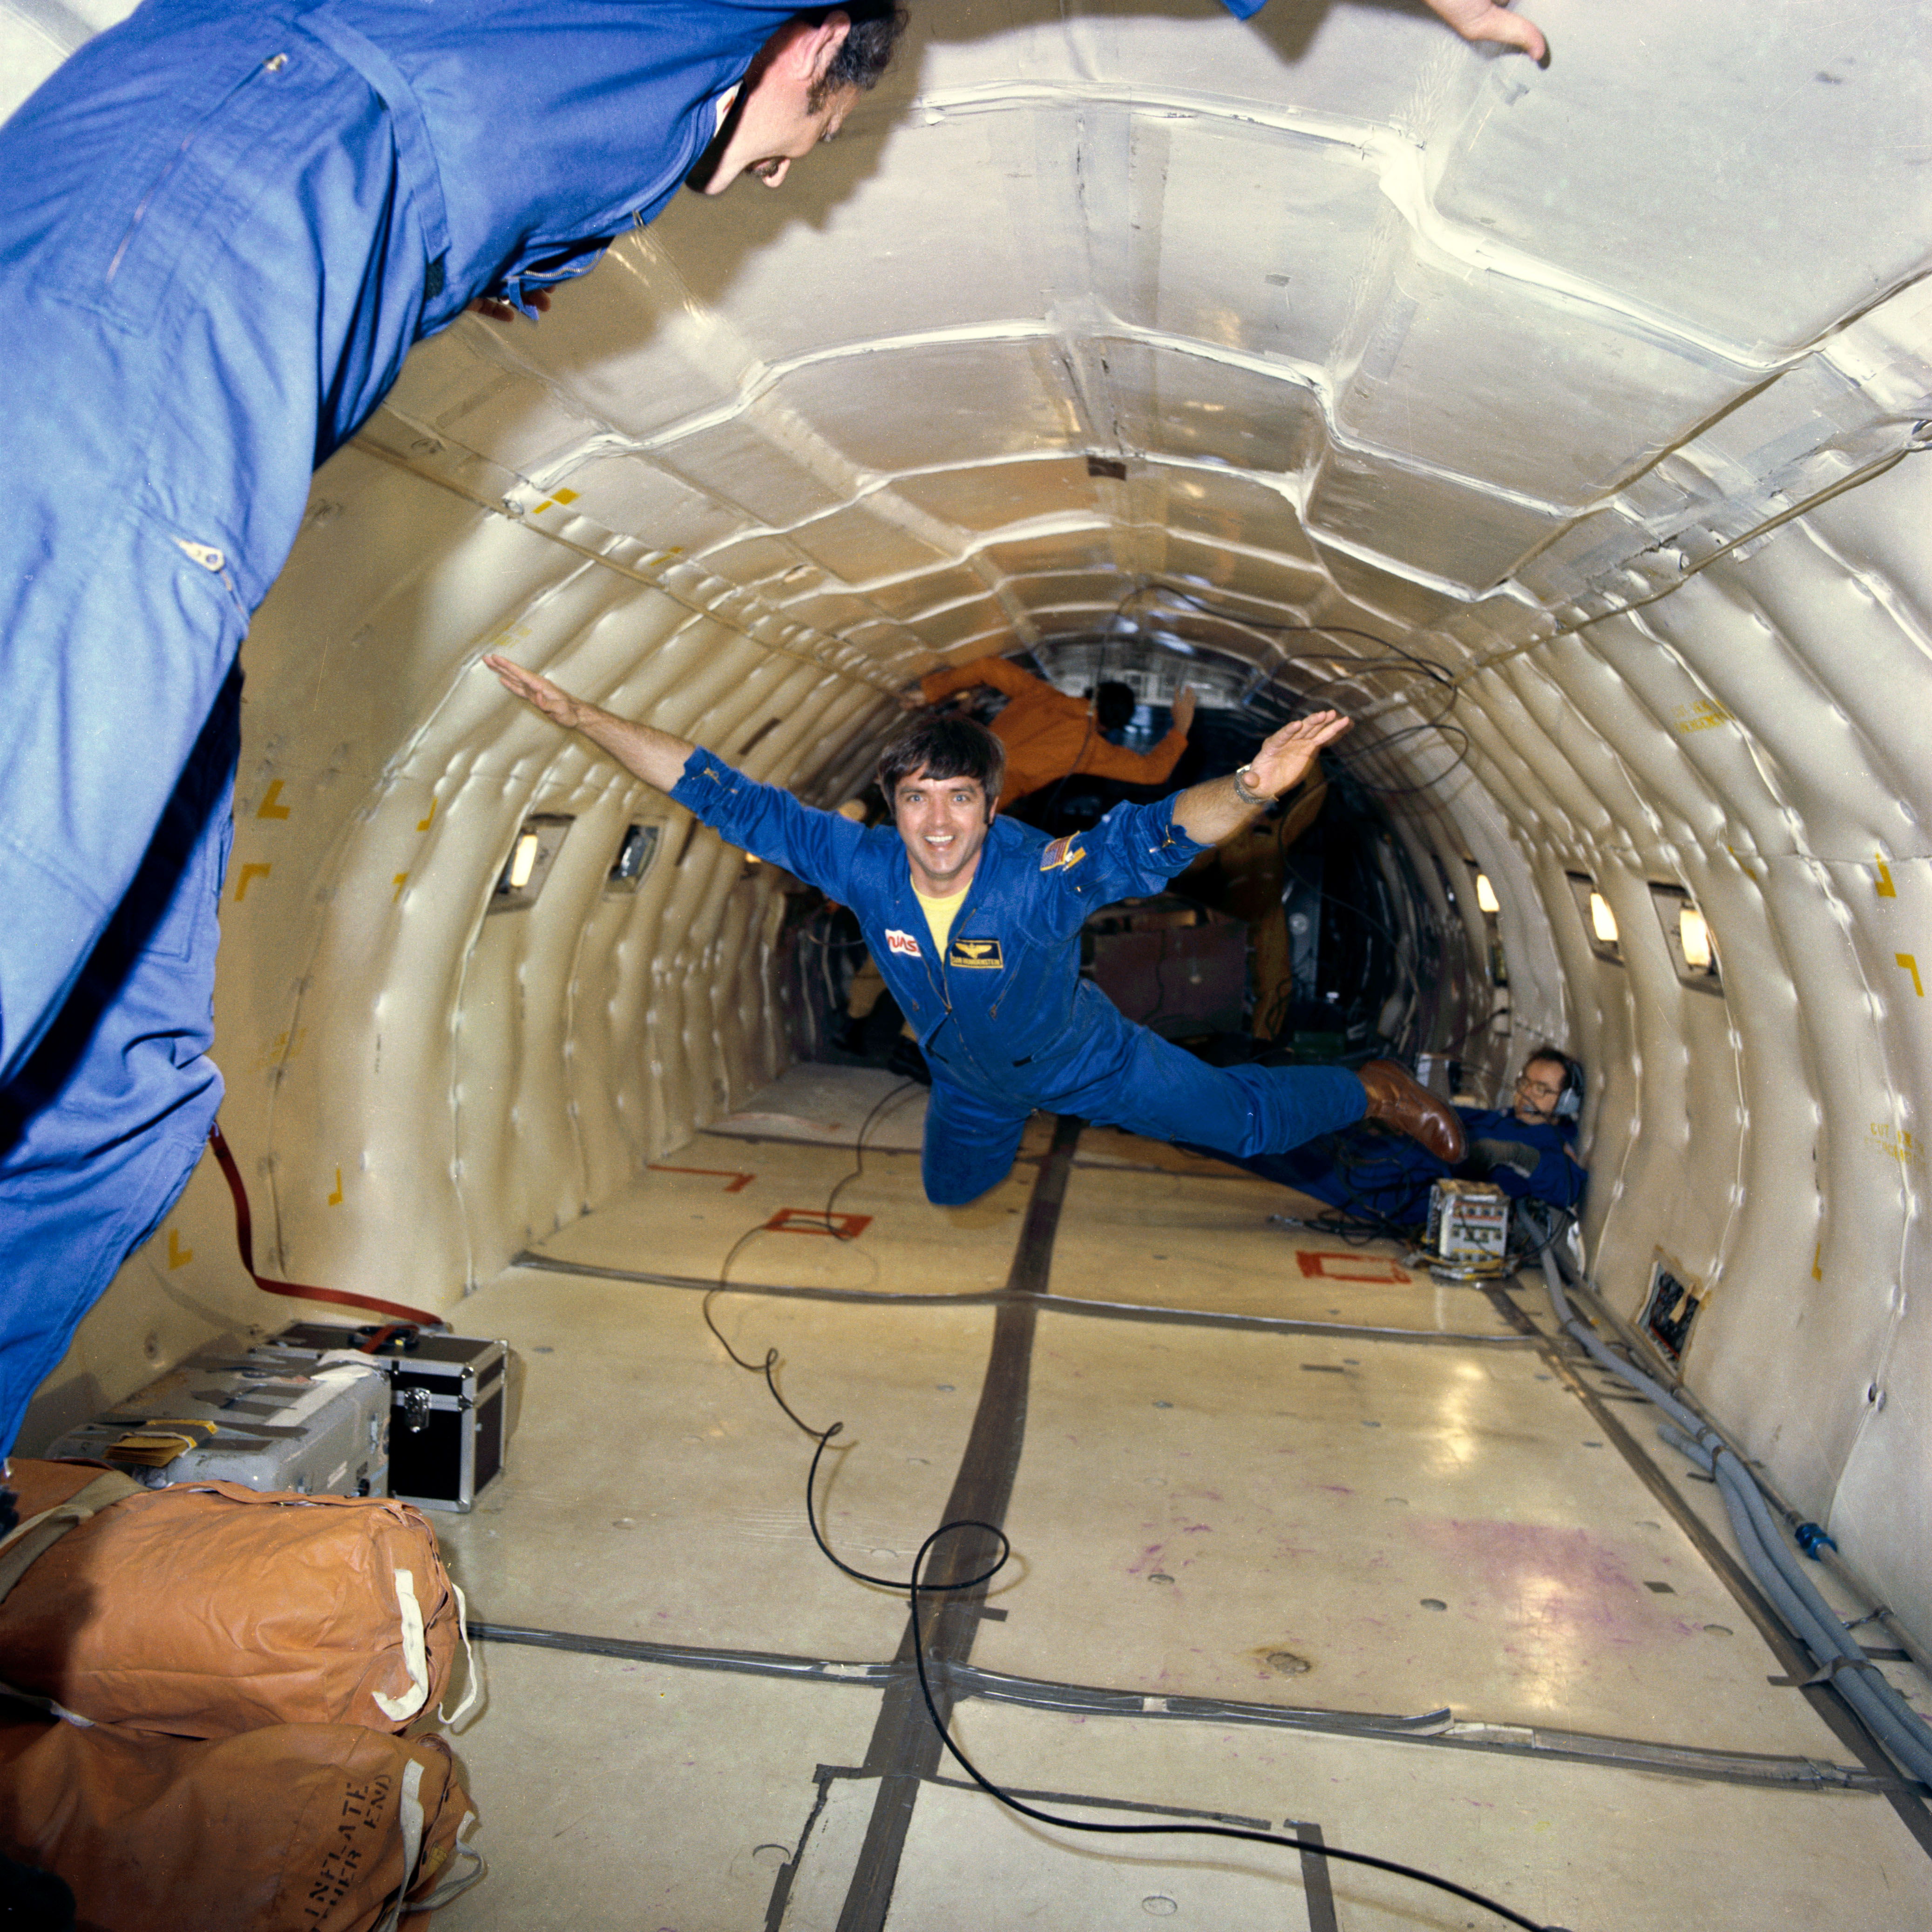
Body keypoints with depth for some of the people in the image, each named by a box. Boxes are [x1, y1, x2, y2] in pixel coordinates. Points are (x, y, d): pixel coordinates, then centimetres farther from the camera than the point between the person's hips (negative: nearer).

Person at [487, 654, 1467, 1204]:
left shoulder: (1043, 871, -41)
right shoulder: (862, 863, -31)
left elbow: (1154, 835, -56)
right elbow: (725, 795, -27)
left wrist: (1249, 787, -78)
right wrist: (581, 716, -29)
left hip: (1082, 1057, -4)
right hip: (968, 1079, 4)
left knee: (1247, 1121, 7)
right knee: (952, 1194, 33)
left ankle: (1374, 1089, 38)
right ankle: (1013, 1124, 68)